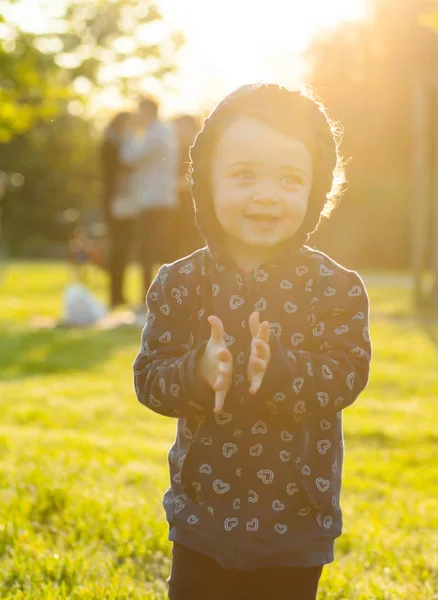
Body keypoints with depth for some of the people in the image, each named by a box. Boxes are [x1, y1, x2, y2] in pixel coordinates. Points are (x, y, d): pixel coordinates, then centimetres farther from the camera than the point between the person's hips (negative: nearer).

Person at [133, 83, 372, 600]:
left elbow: (348, 373, -17)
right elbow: (149, 377, -9)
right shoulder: (179, 284, -6)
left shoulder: (336, 287, -9)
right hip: (202, 511, 1)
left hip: (297, 517, -1)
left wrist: (277, 370, -35)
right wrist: (199, 372, -31)